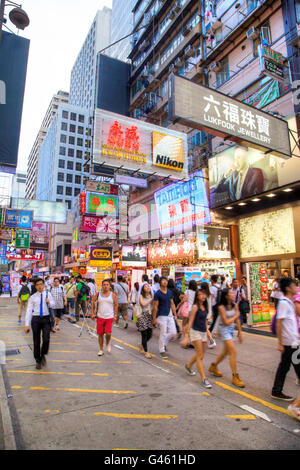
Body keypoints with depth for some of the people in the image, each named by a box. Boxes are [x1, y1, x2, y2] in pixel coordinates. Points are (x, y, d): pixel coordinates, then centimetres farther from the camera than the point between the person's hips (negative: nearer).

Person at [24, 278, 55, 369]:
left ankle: (43, 355, 20)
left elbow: (53, 305, 13)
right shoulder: (32, 297, -1)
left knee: (46, 339, -10)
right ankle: (38, 361, 26)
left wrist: (49, 302, -11)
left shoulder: (48, 294, 4)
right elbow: (29, 311, -2)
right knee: (36, 341, 8)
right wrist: (27, 324, -8)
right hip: (36, 319, 0)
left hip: (46, 318, 0)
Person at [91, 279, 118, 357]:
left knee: (108, 333, -12)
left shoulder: (113, 295, -2)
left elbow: (116, 305, 3)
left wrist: (115, 315, -2)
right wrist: (93, 313, 5)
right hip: (100, 317, 2)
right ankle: (101, 350, 24)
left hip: (109, 317, -2)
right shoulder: (98, 294, 2)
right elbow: (93, 303, 11)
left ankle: (108, 344, 20)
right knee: (100, 334, 7)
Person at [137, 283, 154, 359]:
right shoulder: (141, 296, 0)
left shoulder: (152, 296, 9)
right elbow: (143, 304, -17)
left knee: (149, 335, 6)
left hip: (150, 316, 4)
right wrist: (151, 299, -11)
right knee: (144, 334, -3)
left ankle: (141, 345, 34)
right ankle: (146, 351, 11)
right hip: (143, 316, -4)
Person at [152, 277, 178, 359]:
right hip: (162, 316, -6)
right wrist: (154, 318, -8)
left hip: (170, 315, 6)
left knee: (173, 332, 4)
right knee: (163, 334, -1)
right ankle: (162, 351, 15)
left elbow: (172, 304, 14)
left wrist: (175, 315, 10)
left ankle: (163, 343, 29)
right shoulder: (157, 293, -8)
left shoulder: (170, 292, 8)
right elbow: (155, 306, -7)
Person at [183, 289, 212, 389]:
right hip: (195, 332, -7)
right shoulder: (195, 307, -13)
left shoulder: (205, 307, 8)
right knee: (200, 356, -5)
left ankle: (188, 366, 40)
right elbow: (190, 322, -14)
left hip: (203, 333, 7)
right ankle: (204, 379, 1)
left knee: (200, 355, 16)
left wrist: (207, 331, 17)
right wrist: (187, 335, -17)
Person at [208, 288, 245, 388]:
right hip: (224, 329, -7)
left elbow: (237, 320, 6)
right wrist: (236, 316, -8)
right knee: (233, 352, -11)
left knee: (226, 351, 18)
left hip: (231, 329, 7)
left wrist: (240, 332, 8)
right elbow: (226, 322, -18)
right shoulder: (221, 307, -18)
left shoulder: (235, 305, -1)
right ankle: (235, 377, 1)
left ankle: (213, 367, 39)